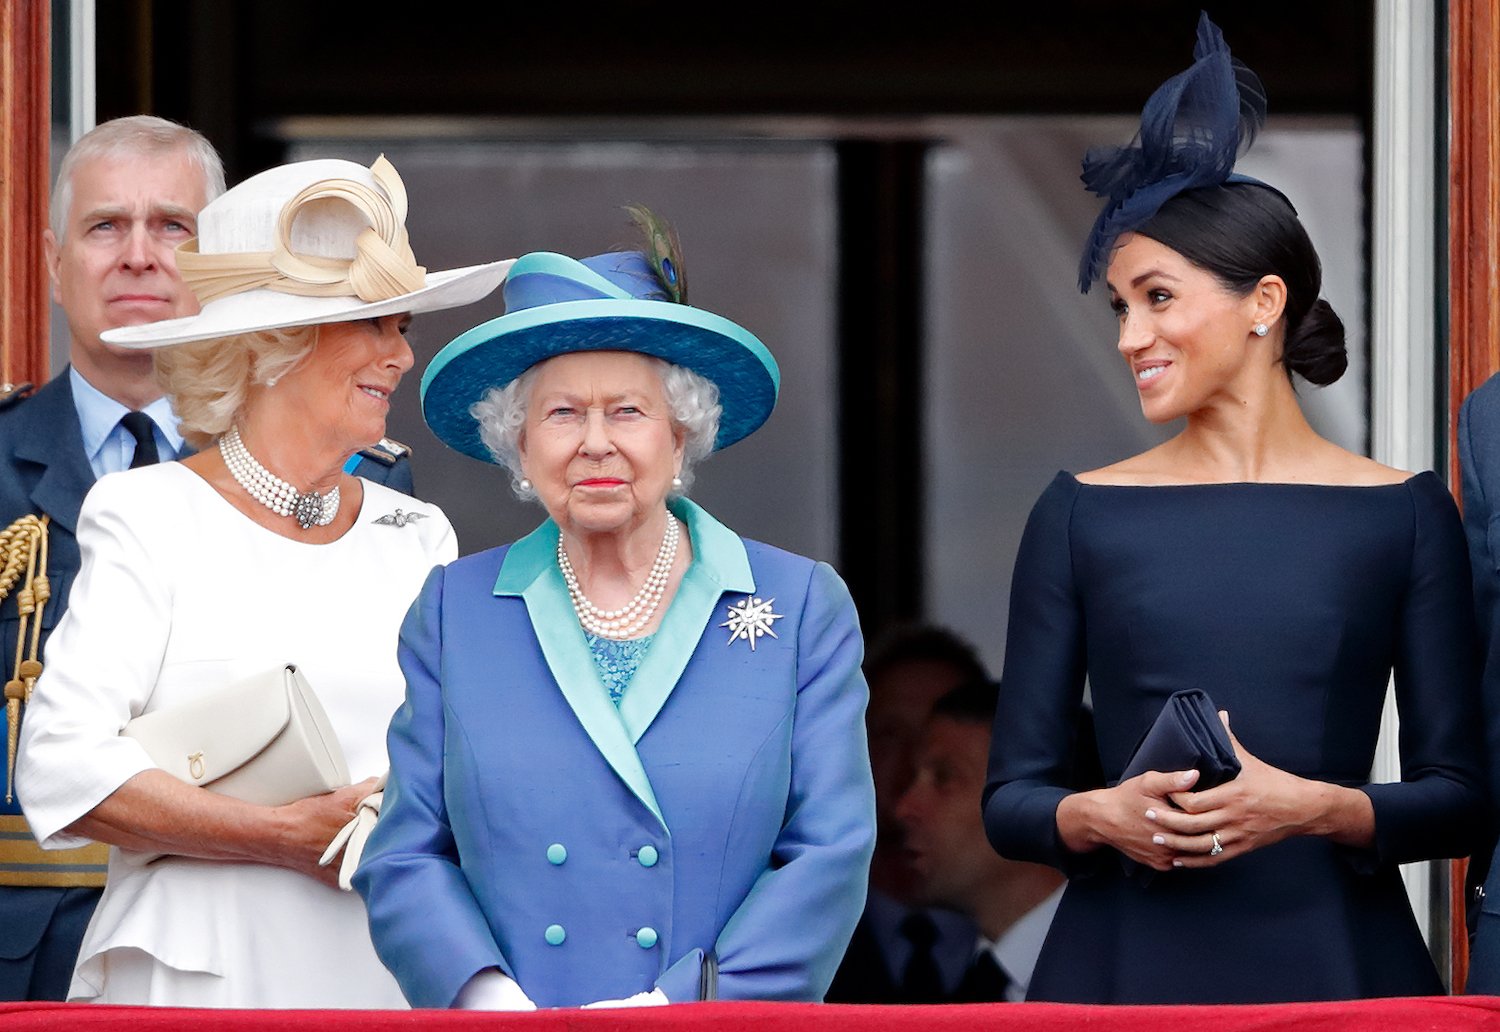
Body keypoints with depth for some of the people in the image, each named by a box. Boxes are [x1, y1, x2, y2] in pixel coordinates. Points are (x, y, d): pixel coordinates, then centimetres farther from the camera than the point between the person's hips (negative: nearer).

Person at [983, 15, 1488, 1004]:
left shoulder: (1402, 513, 4)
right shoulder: (1083, 514, 7)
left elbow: (1462, 798, 2)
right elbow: (1011, 799, 6)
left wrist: (1314, 807, -15)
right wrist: (1101, 816, -14)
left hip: (1333, 960, -1)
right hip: (1127, 961, 1)